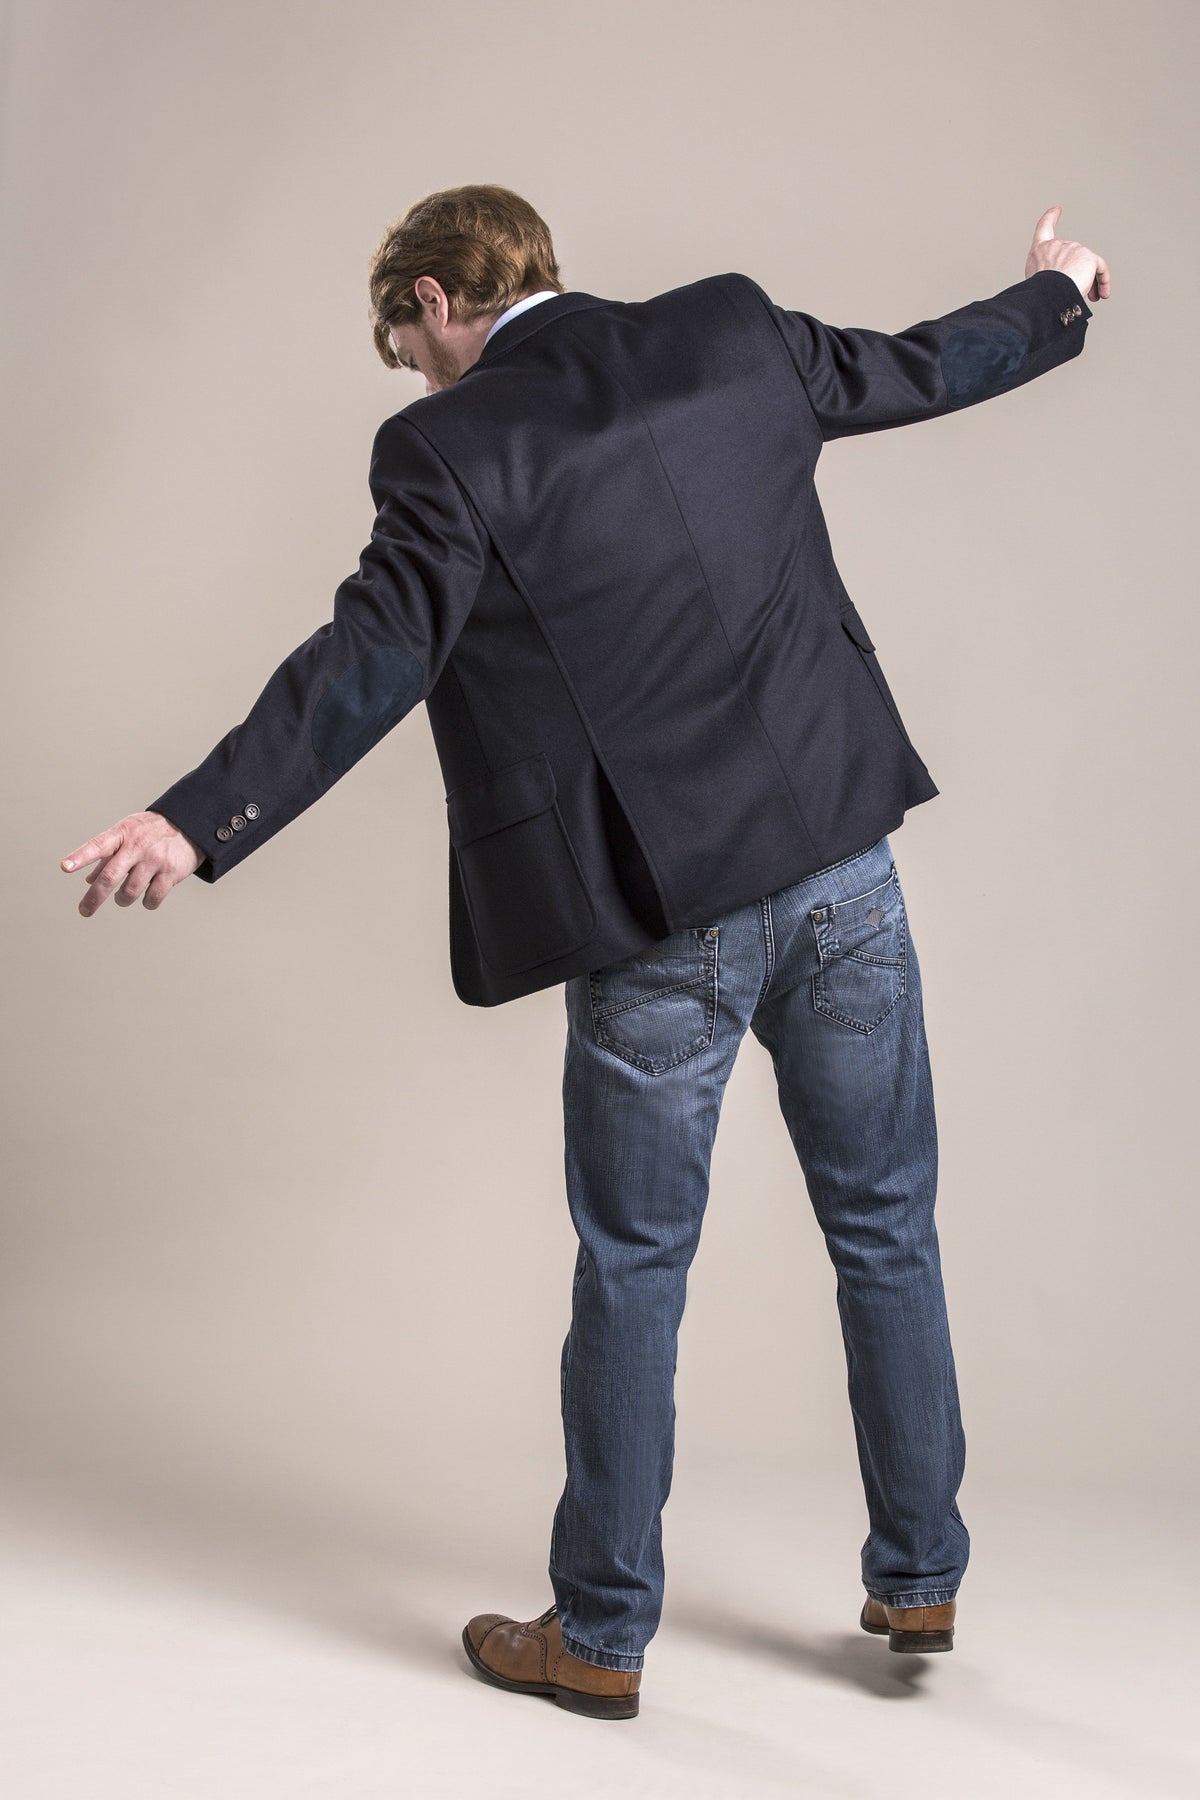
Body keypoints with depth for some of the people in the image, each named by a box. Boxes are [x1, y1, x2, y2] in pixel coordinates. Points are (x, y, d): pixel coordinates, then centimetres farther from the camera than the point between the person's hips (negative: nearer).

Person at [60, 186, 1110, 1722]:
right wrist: (1060, 293, 40)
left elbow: (371, 660, -19)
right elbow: (920, 369, 20)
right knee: (884, 1230, 16)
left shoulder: (455, 449, -9)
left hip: (660, 926, -4)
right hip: (839, 871, 4)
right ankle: (918, 1579, 30)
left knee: (632, 1272, 9)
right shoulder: (735, 335, 6)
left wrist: (198, 823, -22)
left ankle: (599, 1635, 22)